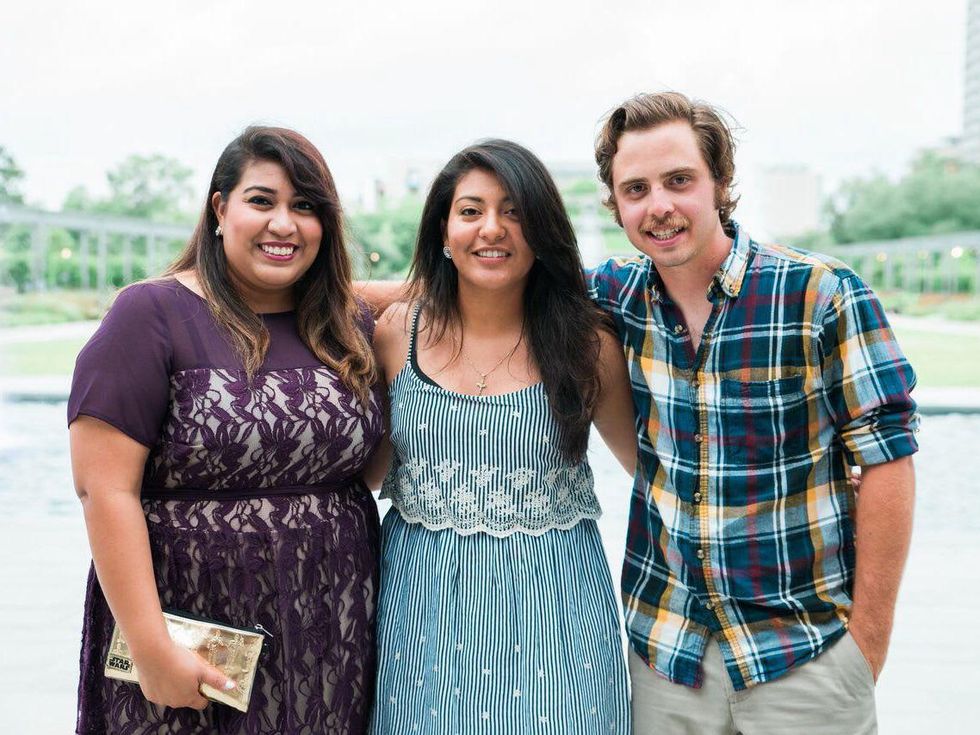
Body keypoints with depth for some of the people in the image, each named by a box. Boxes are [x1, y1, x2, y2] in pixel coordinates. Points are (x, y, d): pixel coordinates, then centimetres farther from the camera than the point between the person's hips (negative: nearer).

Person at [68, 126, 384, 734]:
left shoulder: (348, 326, 6)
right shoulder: (154, 315, -9)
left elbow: (373, 455, 15)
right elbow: (105, 489, -14)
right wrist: (152, 647, -17)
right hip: (194, 626, -4)